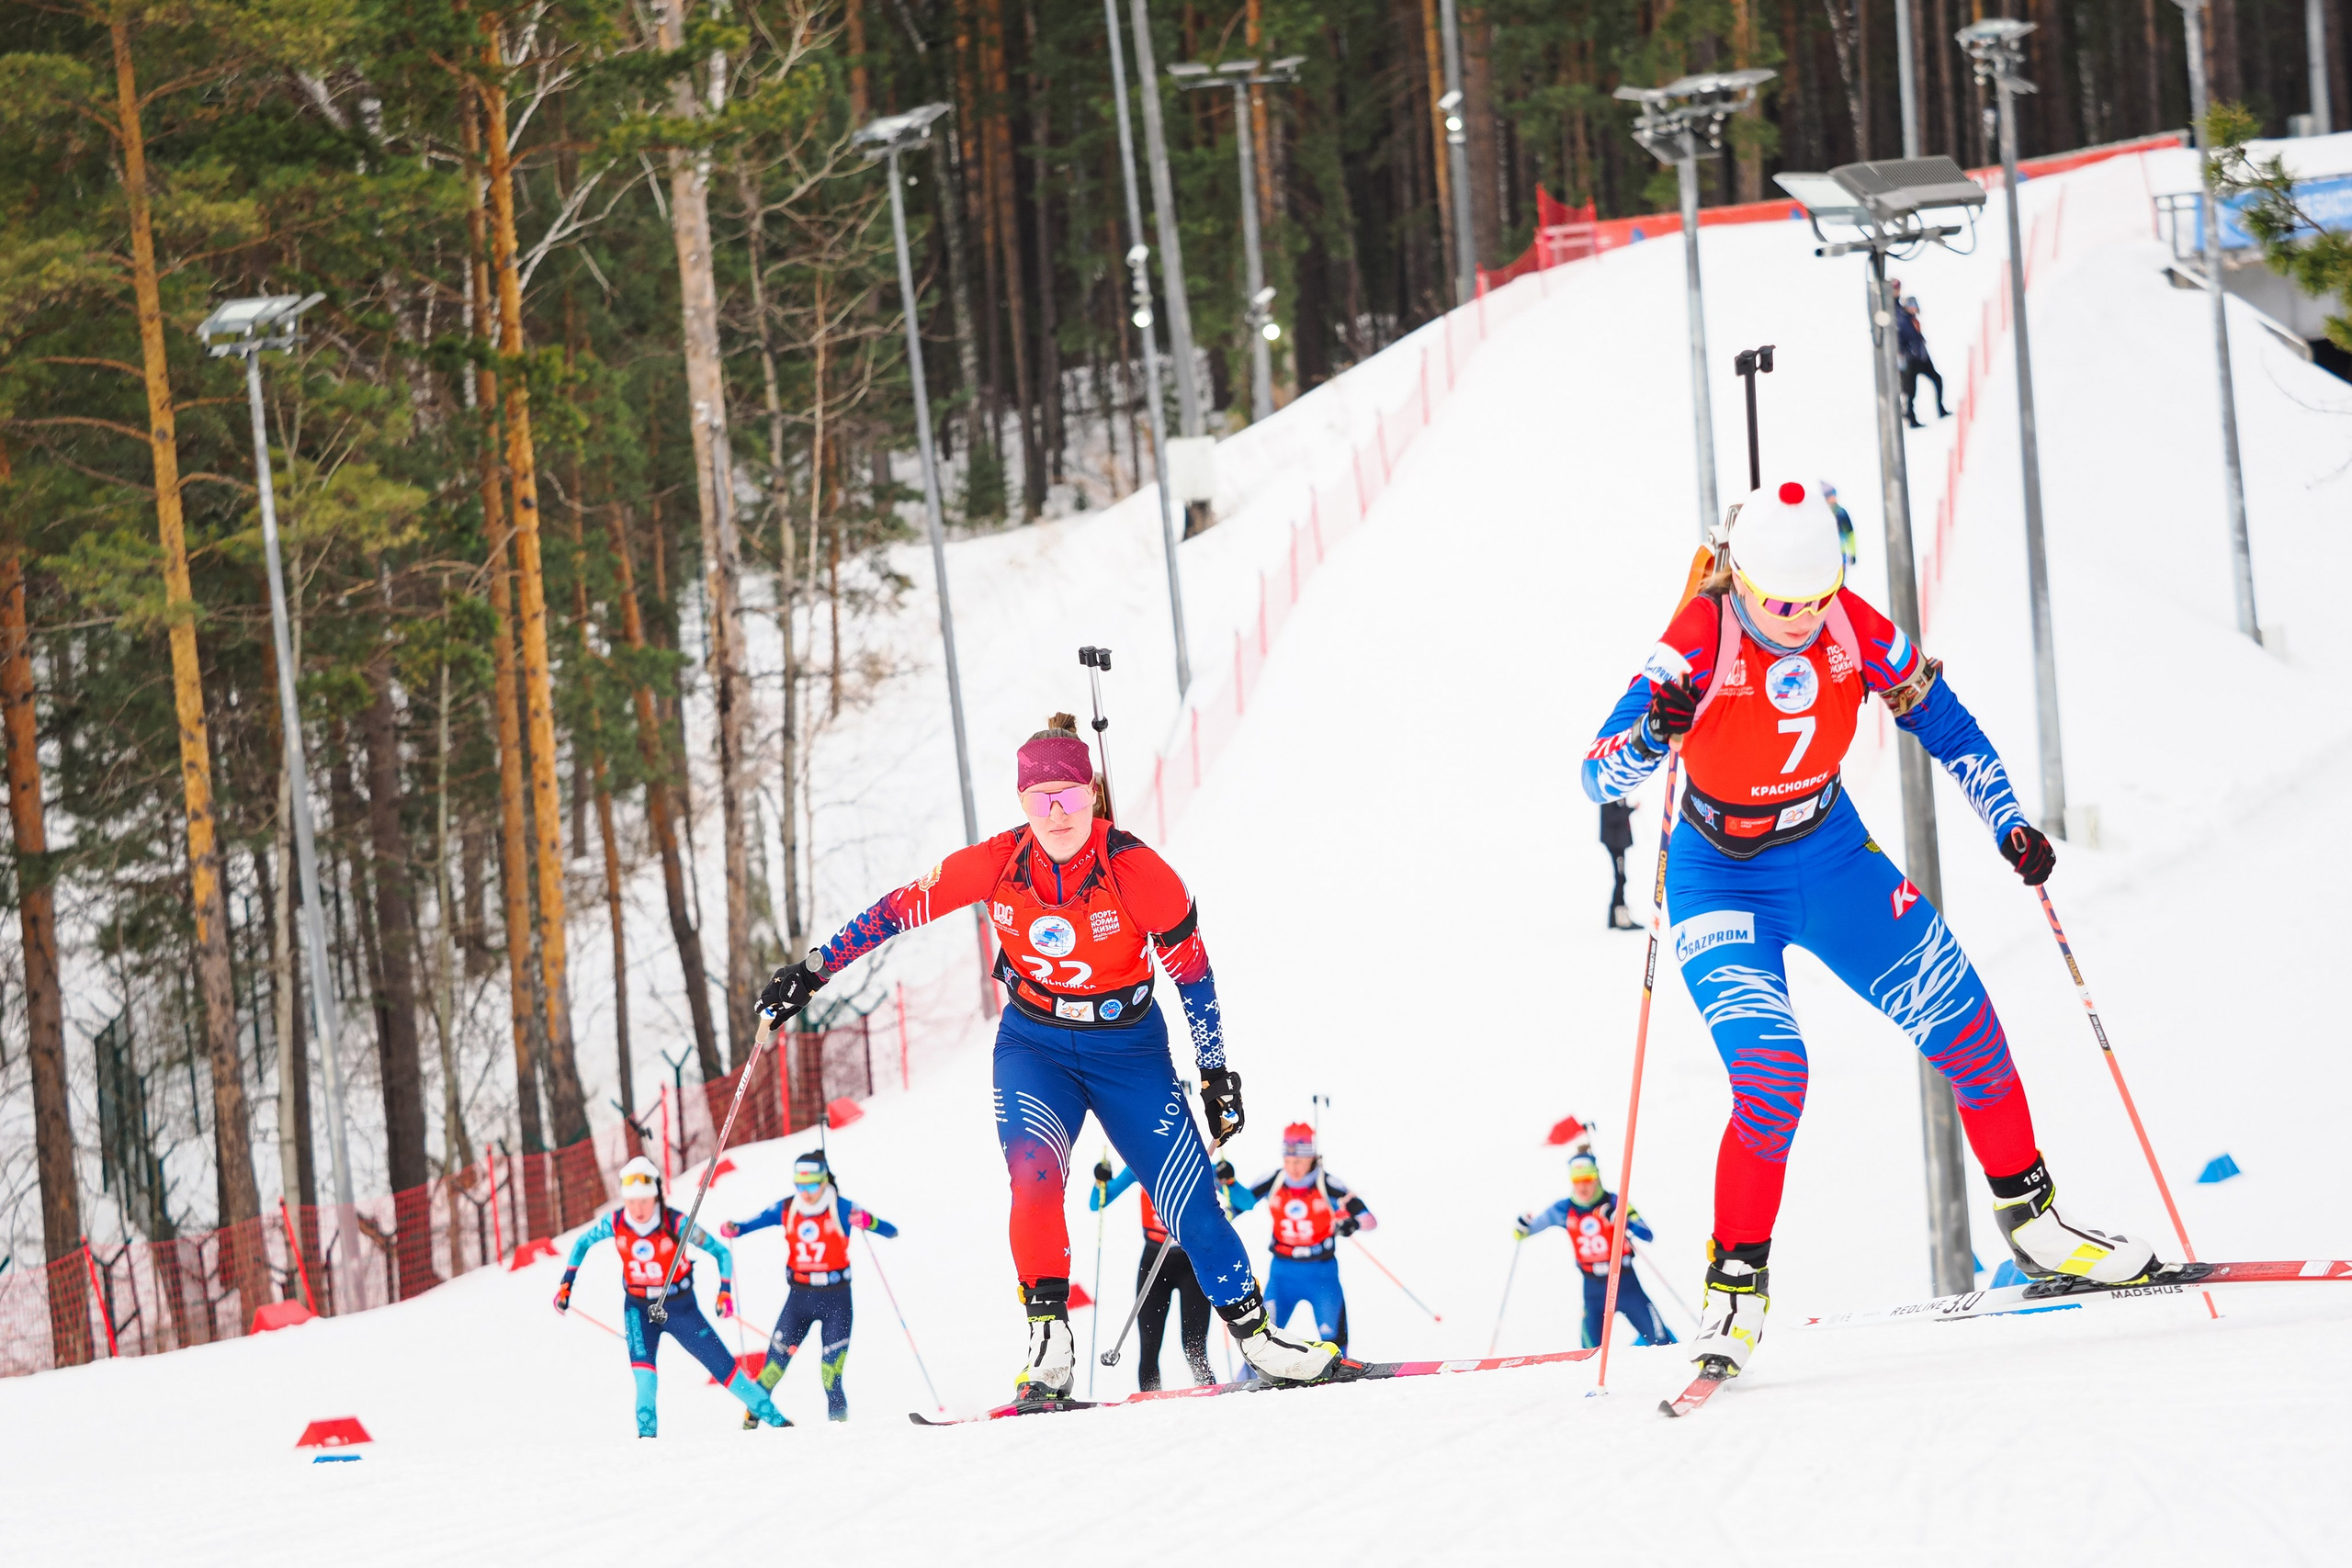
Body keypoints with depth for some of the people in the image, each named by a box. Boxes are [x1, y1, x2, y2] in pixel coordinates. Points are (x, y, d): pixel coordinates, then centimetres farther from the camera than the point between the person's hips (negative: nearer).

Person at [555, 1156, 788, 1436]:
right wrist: (566, 1284, 3)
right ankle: (647, 1432, -25)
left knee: (723, 1367, -1)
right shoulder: (614, 1224, -15)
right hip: (639, 1308, 2)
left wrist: (725, 1291, -25)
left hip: (681, 1307, -2)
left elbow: (721, 1252, -13)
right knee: (641, 1360, -27)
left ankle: (777, 1420, 10)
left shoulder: (676, 1224, -23)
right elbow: (582, 1243, 6)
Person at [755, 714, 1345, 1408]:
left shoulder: (1136, 870, -20)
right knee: (1034, 1174, -26)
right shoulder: (996, 864, -16)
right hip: (1034, 1045, 1)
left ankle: (1254, 1334, 15)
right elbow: (901, 908, -4)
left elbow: (1191, 969, -9)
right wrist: (815, 968, -4)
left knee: (1193, 1204, -3)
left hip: (1128, 1048, -1)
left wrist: (1215, 1073, -3)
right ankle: (1049, 1344, -20)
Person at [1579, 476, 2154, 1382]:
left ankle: (2032, 1222, 19)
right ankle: (1735, 1286, -7)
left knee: (1966, 1031, -1)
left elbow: (1942, 723, 1)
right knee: (1772, 1074, -23)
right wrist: (1652, 735, -54)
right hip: (1723, 883, -4)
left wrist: (2008, 825, -9)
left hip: (1831, 857, 4)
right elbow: (1599, 777, -33)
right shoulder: (1698, 644, -27)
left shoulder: (1854, 628, -15)